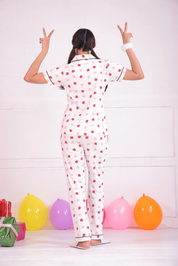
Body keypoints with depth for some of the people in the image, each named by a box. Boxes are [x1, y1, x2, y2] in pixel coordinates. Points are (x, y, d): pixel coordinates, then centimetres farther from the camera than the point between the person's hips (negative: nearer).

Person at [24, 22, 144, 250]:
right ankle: (96, 234, 16)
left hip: (71, 131, -1)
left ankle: (83, 237, -1)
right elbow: (139, 75, 2)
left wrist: (44, 51, 1)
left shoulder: (65, 71, -9)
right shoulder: (104, 67, -8)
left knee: (76, 183, 3)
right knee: (96, 182, 11)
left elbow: (29, 77, -2)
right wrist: (127, 46, 5)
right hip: (96, 131, 1)